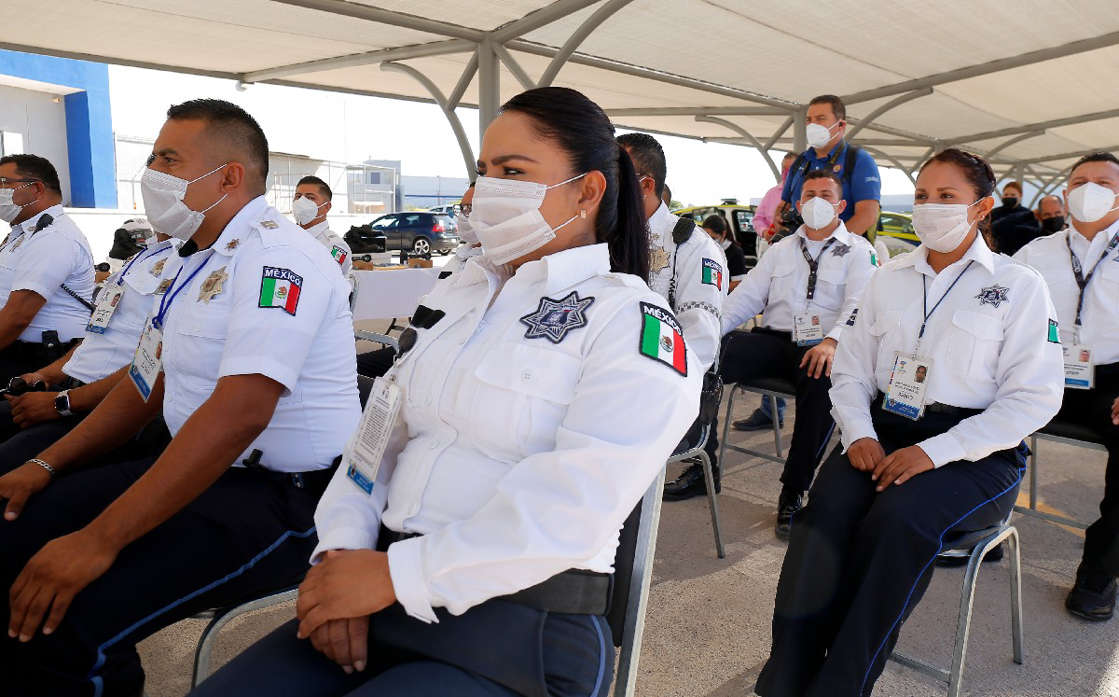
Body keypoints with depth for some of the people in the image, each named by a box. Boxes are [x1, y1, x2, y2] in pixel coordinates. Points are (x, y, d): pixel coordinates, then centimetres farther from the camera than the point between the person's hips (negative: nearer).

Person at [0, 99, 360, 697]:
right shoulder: (193, 261, 14)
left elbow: (238, 413, -28)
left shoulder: (275, 255, -18)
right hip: (198, 469, 9)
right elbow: (149, 384, 21)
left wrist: (100, 540, -26)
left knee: (58, 623, -22)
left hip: (284, 496, -9)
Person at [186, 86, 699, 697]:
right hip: (391, 599, 6)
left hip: (519, 630, -5)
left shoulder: (634, 324, -8)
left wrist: (394, 574, -18)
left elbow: (570, 509, -19)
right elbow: (386, 425, 10)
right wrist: (343, 552, -6)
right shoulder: (458, 292, 14)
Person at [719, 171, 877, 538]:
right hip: (773, 339, 3)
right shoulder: (781, 250, 24)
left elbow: (859, 305, -6)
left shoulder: (858, 251, 11)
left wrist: (831, 342, -27)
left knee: (822, 380, -38)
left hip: (820, 347, -3)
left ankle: (793, 493, -24)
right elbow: (746, 297, 15)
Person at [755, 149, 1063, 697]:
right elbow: (850, 369, 12)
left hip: (975, 451, -3)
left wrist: (935, 452, -17)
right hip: (883, 429, 3)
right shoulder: (889, 278, 15)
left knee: (897, 520, -32)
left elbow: (1034, 398, -5)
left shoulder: (1019, 286, 3)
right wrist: (860, 433, -8)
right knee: (824, 513, -27)